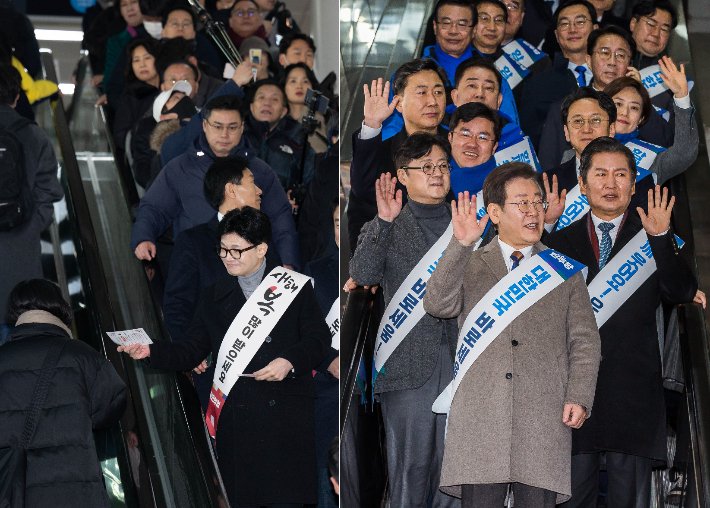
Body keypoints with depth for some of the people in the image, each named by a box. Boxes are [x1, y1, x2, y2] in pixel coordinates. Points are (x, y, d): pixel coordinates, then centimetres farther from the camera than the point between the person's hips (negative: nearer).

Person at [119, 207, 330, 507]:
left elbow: (319, 339, 2)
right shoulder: (214, 297, 13)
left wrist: (290, 361, -16)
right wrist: (151, 352, -8)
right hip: (237, 420, 2)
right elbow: (191, 352, 8)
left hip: (287, 416, -2)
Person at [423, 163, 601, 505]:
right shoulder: (468, 266, 16)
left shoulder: (565, 270, 18)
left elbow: (584, 340, 12)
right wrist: (460, 245, -10)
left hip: (544, 418, 1)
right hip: (479, 415, -1)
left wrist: (579, 397, -2)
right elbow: (438, 306, -3)